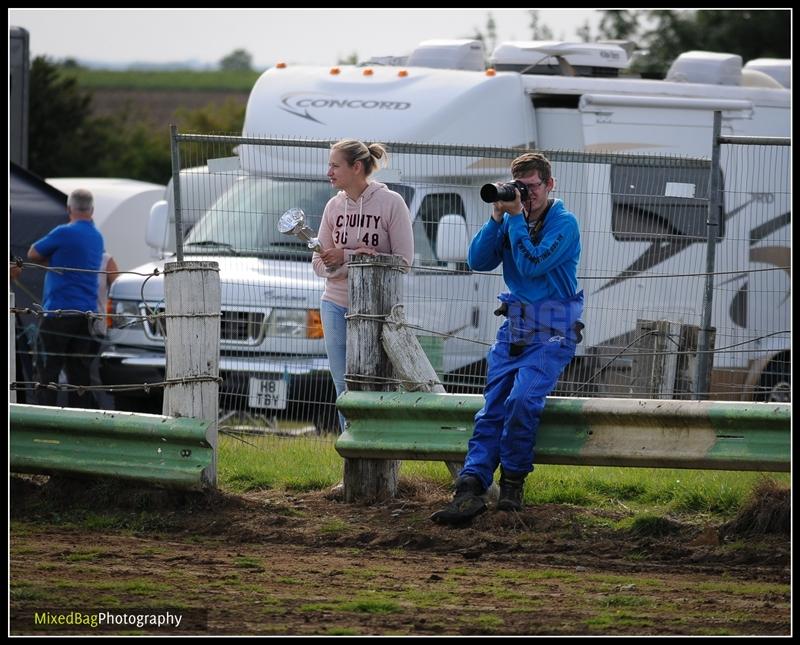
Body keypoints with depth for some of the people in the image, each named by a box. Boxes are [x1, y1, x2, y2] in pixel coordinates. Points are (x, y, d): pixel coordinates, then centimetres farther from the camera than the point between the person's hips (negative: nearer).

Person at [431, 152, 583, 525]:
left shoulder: (564, 223, -6)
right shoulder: (513, 219, 13)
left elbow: (531, 264, -18)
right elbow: (478, 261, 4)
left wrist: (516, 217, -13)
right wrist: (498, 218, -5)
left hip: (551, 334, -6)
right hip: (513, 330, 6)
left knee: (522, 399, -28)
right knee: (491, 409, -10)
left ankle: (512, 483, -14)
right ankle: (471, 489, -23)